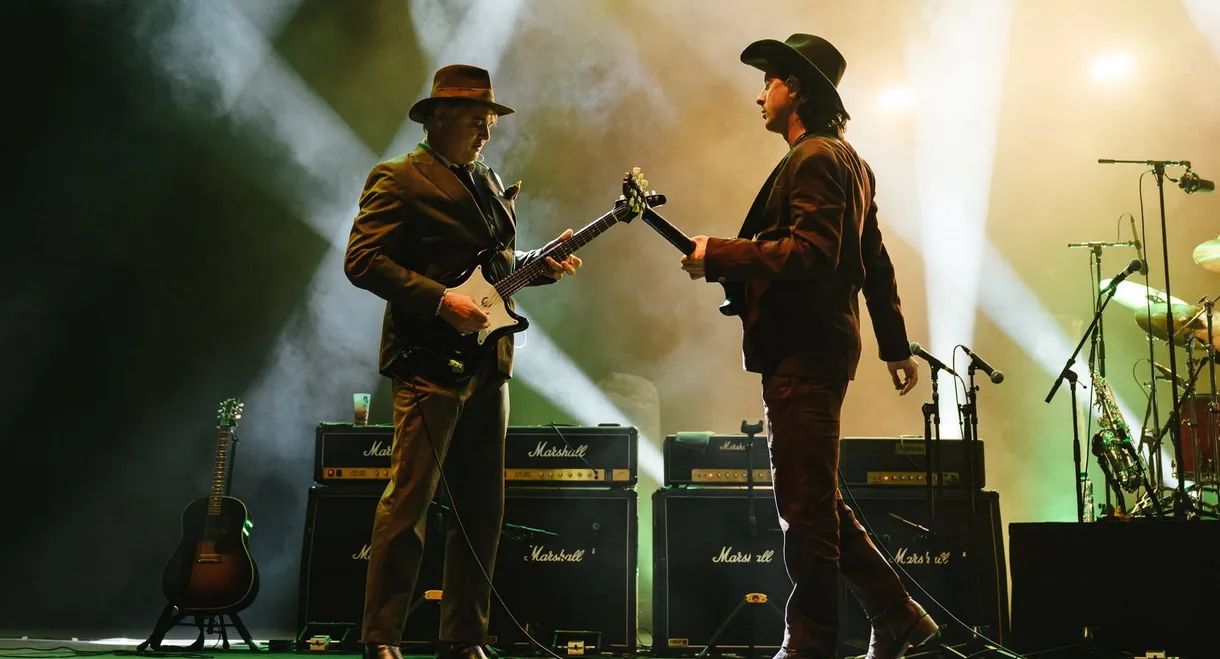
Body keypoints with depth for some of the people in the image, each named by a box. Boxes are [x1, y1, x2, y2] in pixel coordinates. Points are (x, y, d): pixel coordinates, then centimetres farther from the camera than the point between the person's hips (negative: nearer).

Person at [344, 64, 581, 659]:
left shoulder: (490, 183, 21)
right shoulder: (399, 180, -3)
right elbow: (362, 260, -12)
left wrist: (541, 266, 8)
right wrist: (440, 301, -19)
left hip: (487, 368, 8)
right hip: (430, 364, -7)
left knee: (482, 509, 8)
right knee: (408, 502, -6)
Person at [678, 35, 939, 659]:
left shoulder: (815, 158, -10)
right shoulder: (846, 159, 22)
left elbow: (811, 252, -23)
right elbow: (874, 261, 24)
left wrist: (718, 255, -19)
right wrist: (896, 344, 27)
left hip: (804, 353, -11)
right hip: (813, 348, 11)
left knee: (805, 503, -4)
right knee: (814, 500, 15)